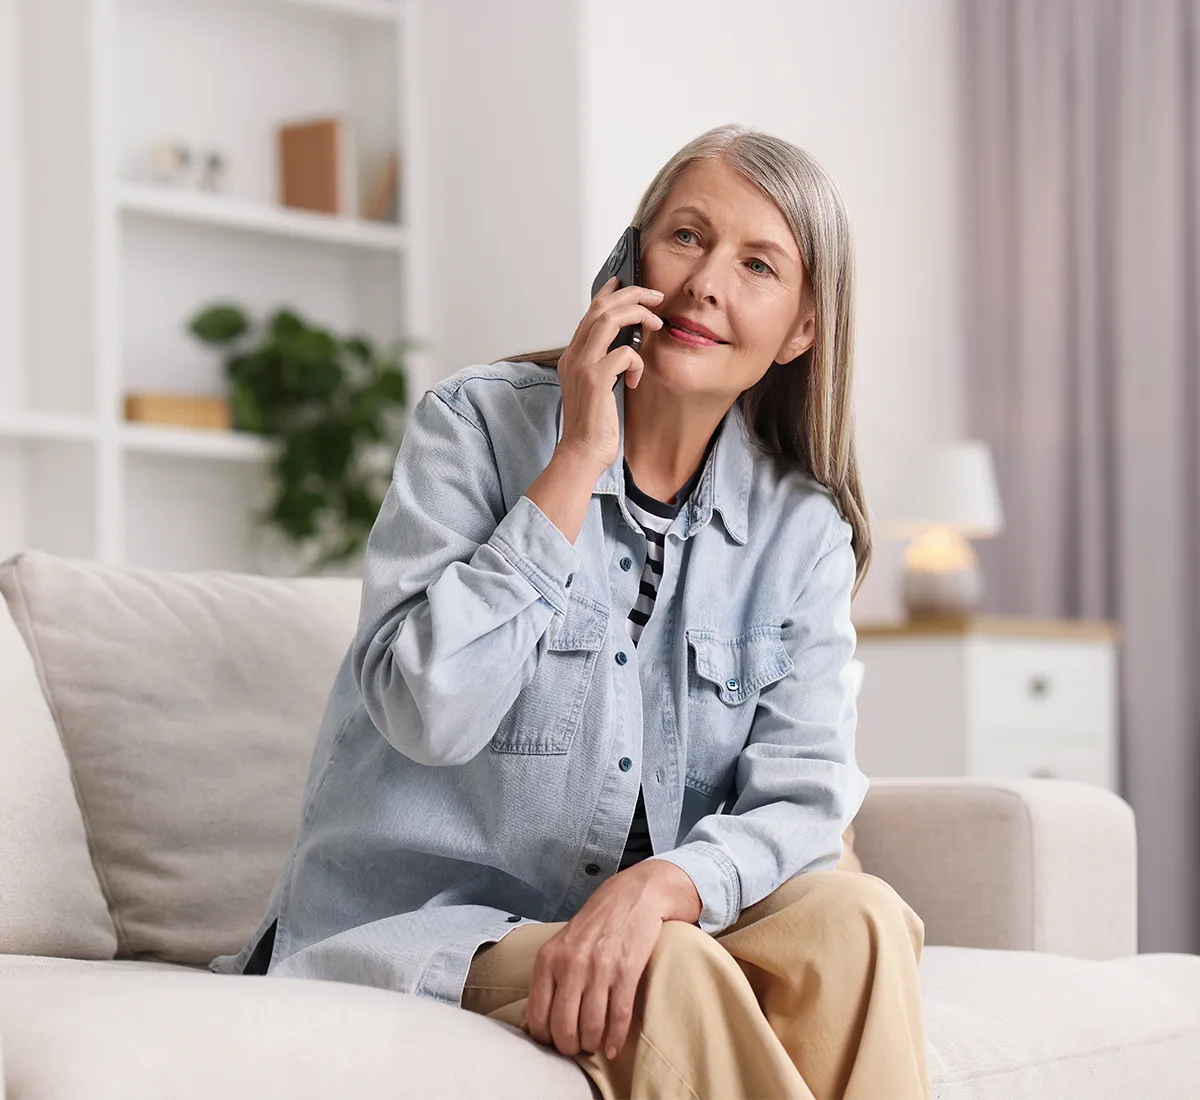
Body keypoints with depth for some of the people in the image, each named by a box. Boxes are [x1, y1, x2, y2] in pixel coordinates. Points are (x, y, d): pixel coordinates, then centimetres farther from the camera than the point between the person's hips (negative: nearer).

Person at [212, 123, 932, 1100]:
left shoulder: (803, 529, 5)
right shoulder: (477, 425, -6)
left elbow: (800, 795, -6)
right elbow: (430, 711, -19)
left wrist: (659, 886, -28)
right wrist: (579, 461, -18)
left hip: (634, 921, 4)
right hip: (423, 922, -4)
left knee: (854, 916, -25)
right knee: (672, 973, -34)